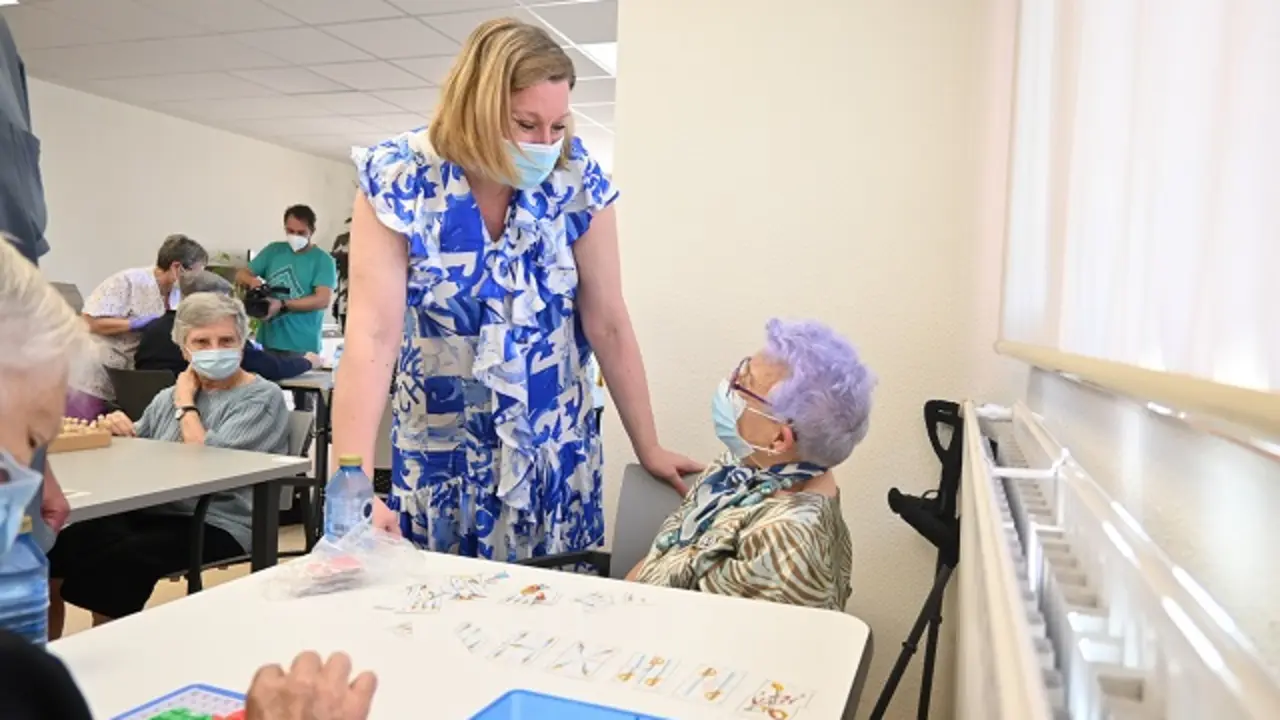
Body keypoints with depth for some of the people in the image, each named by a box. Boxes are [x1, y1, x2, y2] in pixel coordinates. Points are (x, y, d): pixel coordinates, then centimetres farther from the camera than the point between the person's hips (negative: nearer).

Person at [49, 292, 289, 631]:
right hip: (154, 512, 6)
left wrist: (185, 404, -4)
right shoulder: (169, 396, 17)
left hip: (218, 525, -6)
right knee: (68, 540, -19)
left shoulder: (263, 398, -4)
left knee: (124, 558, -31)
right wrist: (122, 433, -3)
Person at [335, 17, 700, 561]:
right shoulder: (399, 181, -17)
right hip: (442, 456, -1)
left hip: (556, 450, 2)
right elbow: (372, 336, -24)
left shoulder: (577, 180, -12)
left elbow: (608, 324, -7)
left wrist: (648, 448, -3)